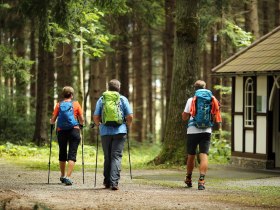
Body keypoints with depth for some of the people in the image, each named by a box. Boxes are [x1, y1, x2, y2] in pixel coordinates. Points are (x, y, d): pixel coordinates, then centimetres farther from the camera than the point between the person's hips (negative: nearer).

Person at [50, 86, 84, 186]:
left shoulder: (59, 105, 4)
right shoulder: (76, 104, 2)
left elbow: (52, 120, 1)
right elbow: (81, 120, 3)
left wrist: (51, 121, 24)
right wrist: (81, 124, 25)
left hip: (61, 131, 2)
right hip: (74, 130, -2)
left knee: (62, 154, 17)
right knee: (72, 154, -4)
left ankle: (62, 176, 31)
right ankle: (68, 177, -18)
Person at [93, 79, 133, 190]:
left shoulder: (101, 99, 6)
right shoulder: (123, 99, 2)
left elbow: (95, 117, 3)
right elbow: (130, 116, -2)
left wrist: (99, 125, 21)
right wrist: (127, 126, 16)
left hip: (105, 131, 2)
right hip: (119, 131, -2)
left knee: (107, 157, 13)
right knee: (117, 156, -2)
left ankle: (107, 181, 18)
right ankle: (114, 182, -13)